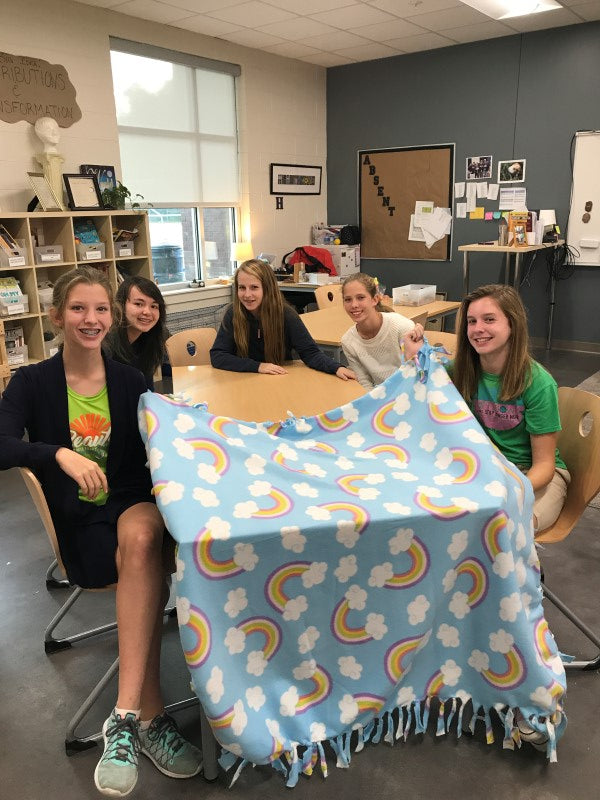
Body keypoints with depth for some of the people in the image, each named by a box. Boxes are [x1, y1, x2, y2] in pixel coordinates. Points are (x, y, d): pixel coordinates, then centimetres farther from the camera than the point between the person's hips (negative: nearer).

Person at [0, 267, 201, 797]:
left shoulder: (130, 381, 8)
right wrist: (59, 453, -30)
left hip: (134, 503, 2)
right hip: (79, 520, -1)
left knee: (141, 538, -36)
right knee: (147, 565, -33)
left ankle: (126, 717, -34)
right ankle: (150, 716, -23)